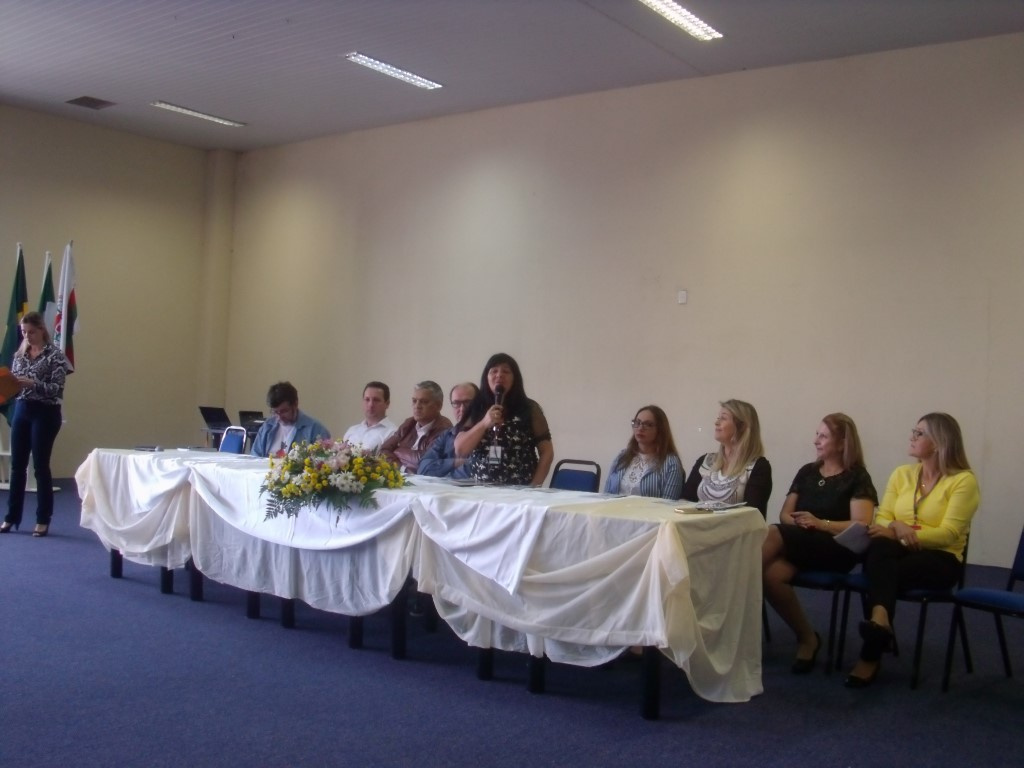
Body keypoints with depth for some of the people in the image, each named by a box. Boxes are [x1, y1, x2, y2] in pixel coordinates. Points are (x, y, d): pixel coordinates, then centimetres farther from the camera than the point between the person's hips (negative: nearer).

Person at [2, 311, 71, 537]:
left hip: (45, 413, -5)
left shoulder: (55, 355, -7)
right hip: (22, 411, 5)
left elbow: (57, 389, -13)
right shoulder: (20, 354, 10)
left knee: (40, 466, -2)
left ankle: (43, 520, 7)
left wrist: (32, 384, -24)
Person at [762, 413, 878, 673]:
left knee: (771, 535, -32)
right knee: (772, 575, -31)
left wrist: (821, 524, -21)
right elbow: (784, 515, 13)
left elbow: (861, 525, -9)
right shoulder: (807, 472, 19)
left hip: (837, 549, -5)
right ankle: (806, 638, -14)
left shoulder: (857, 477, 2)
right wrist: (796, 522, -11)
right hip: (798, 544, 5)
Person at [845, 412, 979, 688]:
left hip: (940, 558, -3)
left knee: (889, 572, -33)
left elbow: (948, 534, -12)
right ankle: (879, 619, -55)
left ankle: (870, 657, -28)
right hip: (896, 552, 3)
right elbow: (882, 520, 8)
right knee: (880, 547, -34)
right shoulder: (901, 474, 12)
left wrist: (900, 532, -20)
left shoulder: (963, 480, -4)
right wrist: (896, 527, -16)